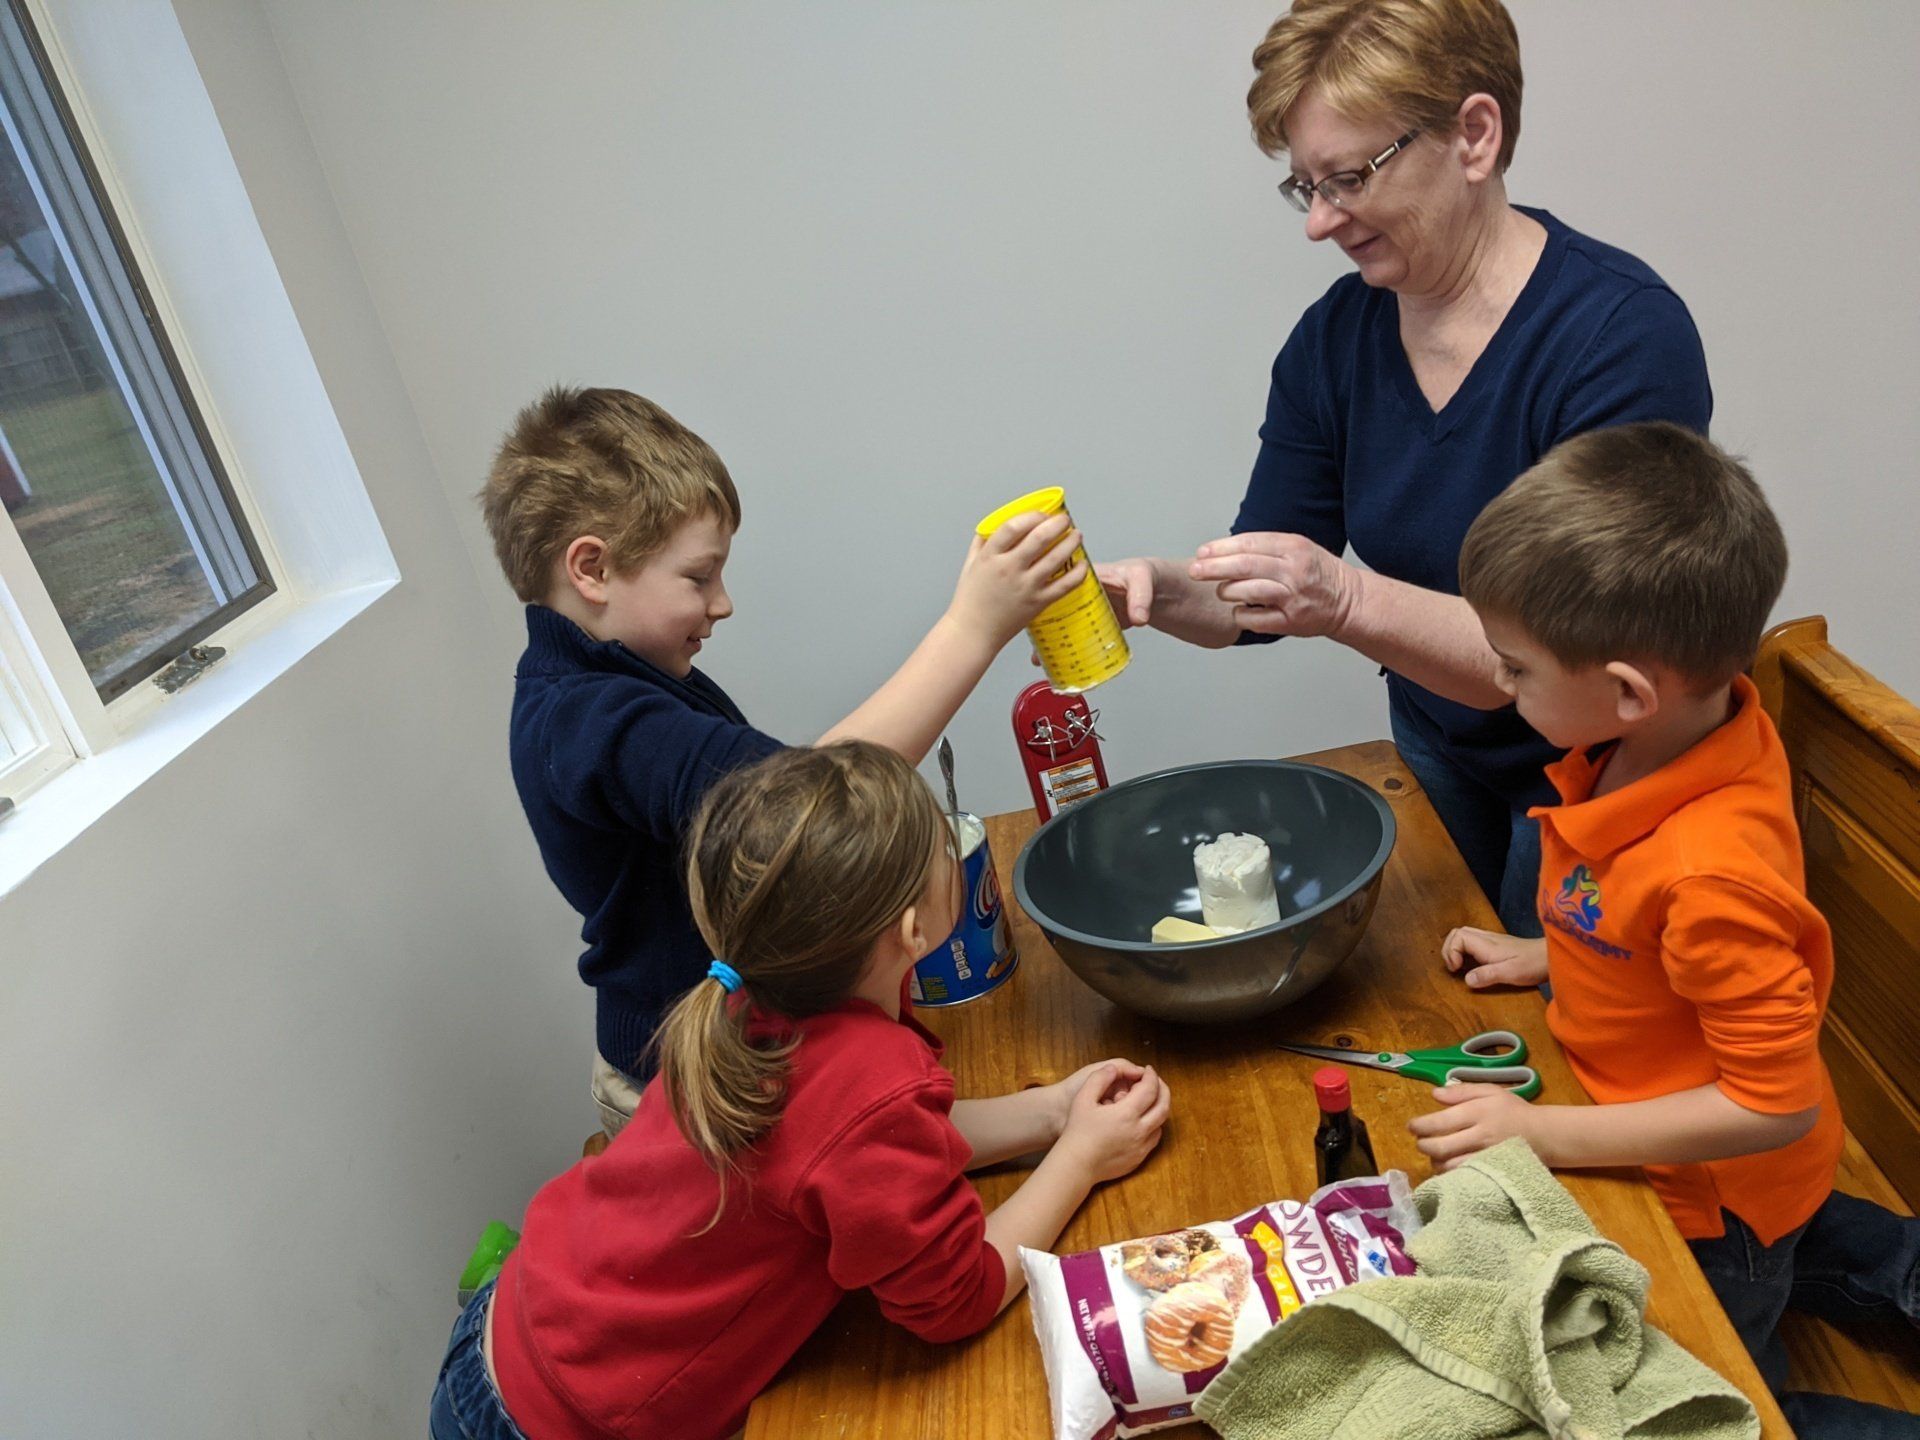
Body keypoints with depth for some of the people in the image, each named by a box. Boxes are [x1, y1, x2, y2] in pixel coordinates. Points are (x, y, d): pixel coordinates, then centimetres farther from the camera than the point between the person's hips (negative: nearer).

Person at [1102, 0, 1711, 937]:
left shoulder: (1622, 333, -24)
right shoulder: (1333, 338, -7)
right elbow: (1262, 596, -4)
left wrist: (1348, 602, -43)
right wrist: (1156, 590, -25)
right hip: (1436, 760, 5)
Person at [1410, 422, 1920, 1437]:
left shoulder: (1710, 875, -42)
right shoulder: (1682, 728, -16)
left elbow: (1777, 1104, -31)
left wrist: (1546, 1134, -29)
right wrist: (1545, 957, -3)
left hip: (1706, 1198, -8)